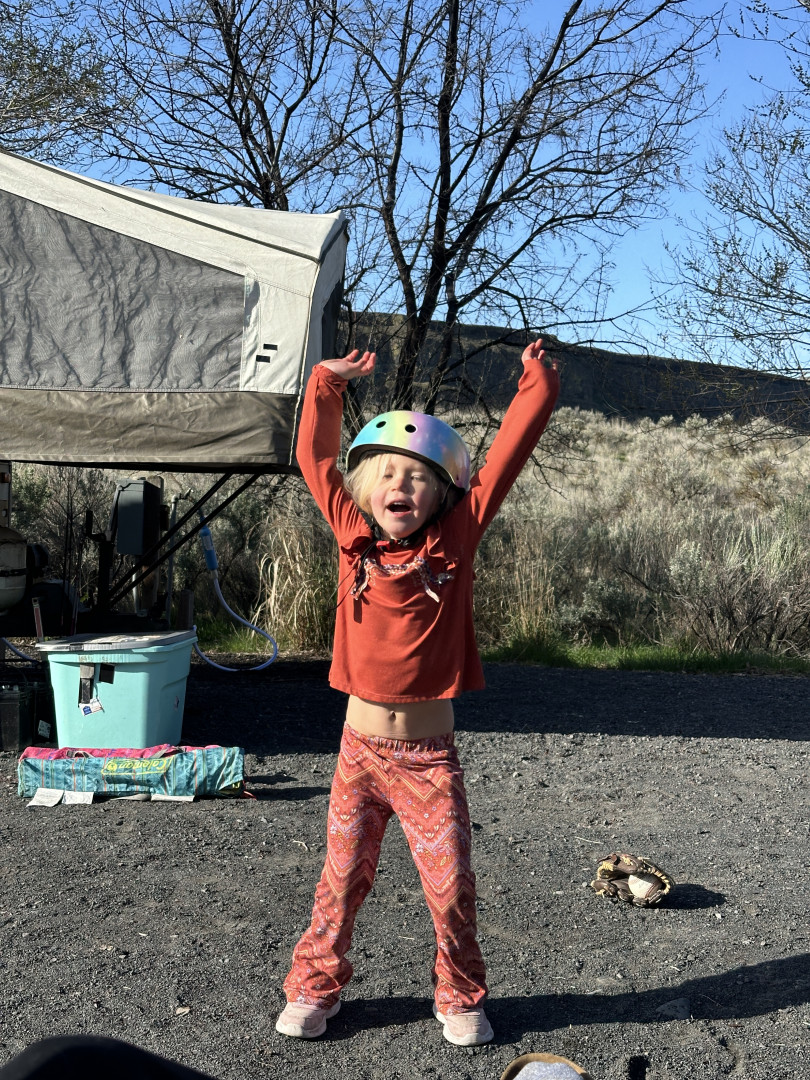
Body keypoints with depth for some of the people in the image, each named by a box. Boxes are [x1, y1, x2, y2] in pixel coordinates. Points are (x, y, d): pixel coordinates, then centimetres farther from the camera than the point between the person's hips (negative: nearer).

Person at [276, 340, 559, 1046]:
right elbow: (316, 457, 7)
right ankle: (314, 987, 31)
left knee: (451, 885, 4)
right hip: (361, 748, 1)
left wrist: (537, 384, -1)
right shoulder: (355, 535, -1)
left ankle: (460, 997, 26)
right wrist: (328, 383, 14)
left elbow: (506, 457, -6)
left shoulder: (455, 539, -5)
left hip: (431, 755, -1)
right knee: (343, 879, 12)